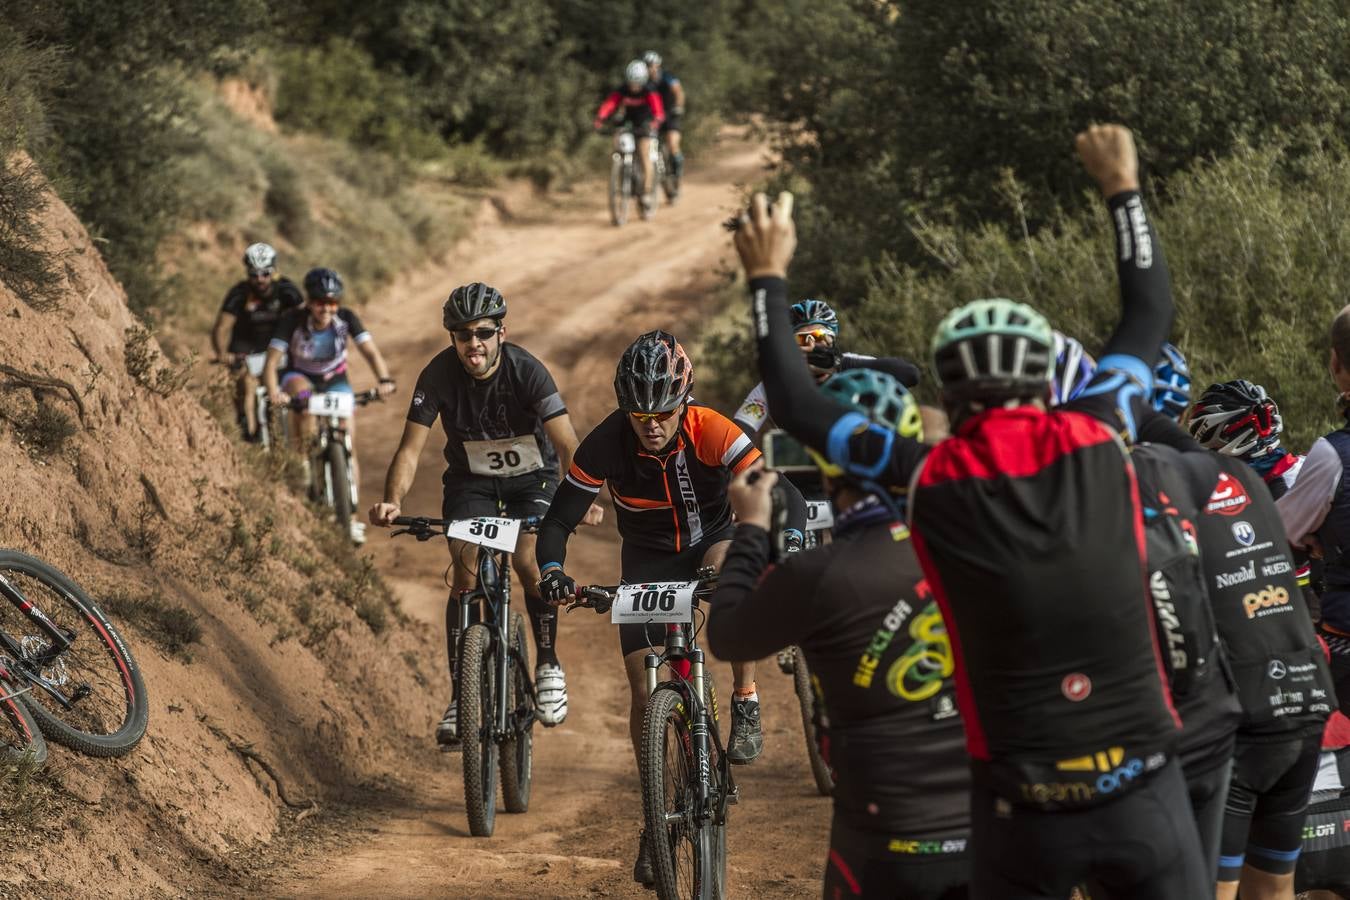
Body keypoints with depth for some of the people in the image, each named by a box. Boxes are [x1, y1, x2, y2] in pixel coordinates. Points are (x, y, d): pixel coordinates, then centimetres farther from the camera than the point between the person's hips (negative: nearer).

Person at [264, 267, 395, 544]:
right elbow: (271, 362, -32)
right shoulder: (293, 321, -27)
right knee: (302, 395, -38)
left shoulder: (346, 318, -23)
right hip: (300, 376, -2)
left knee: (348, 446, -8)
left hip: (335, 380, 2)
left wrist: (385, 380, -47)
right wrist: (274, 392, -51)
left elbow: (370, 351, -28)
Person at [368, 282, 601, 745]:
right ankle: (460, 696, -12)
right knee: (466, 573, -18)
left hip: (531, 477, -1)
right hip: (470, 479, 2)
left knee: (529, 563, -25)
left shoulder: (526, 371, -25)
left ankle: (549, 665, -2)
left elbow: (567, 444, -31)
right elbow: (410, 447, -23)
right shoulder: (439, 374, -21)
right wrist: (393, 501, -41)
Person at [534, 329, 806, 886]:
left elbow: (787, 499, -33)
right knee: (645, 694, -6)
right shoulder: (606, 445, -24)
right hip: (647, 567, 2)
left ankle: (745, 702, -19)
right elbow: (559, 519, -19)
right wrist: (552, 572, -38)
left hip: (710, 543, -2)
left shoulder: (712, 432, -29)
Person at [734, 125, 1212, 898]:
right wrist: (1124, 190, 28)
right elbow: (1151, 313, 15)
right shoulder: (1098, 444, -2)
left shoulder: (931, 480, -4)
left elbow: (801, 407, 10)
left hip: (1022, 808, 0)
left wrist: (768, 277, 21)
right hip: (1144, 789, 0)